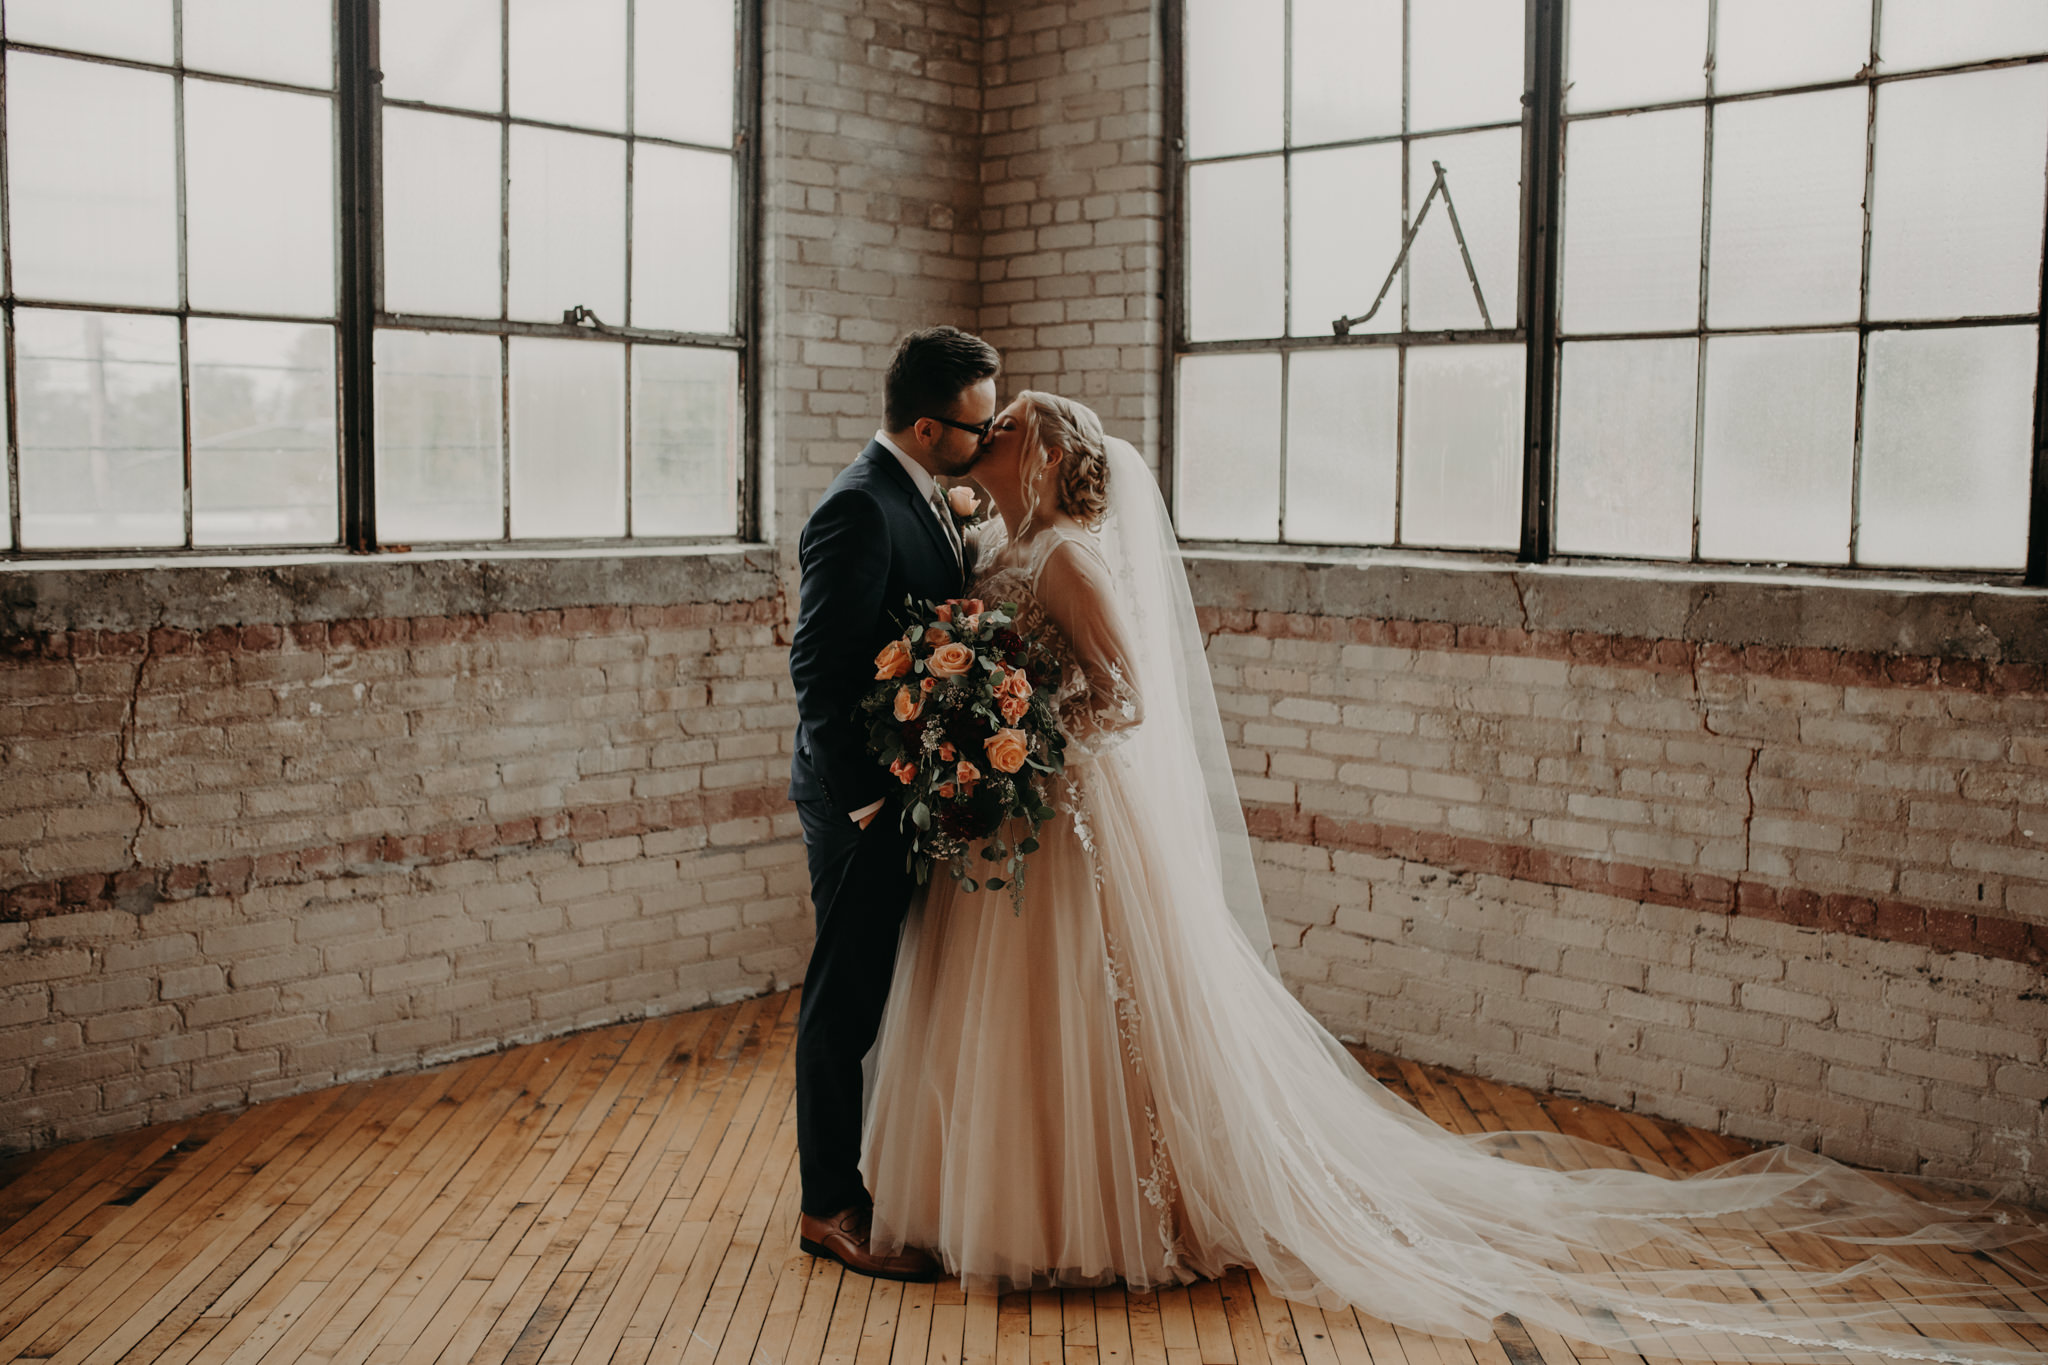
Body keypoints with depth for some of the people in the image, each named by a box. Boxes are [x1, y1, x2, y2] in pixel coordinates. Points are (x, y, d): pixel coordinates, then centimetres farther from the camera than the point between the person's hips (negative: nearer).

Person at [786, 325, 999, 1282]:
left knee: (894, 992, 19)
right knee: (846, 1003, 3)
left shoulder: (920, 496, 11)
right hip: (866, 805, -10)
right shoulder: (858, 510, -20)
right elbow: (818, 671, -22)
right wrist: (863, 799, -20)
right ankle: (828, 1207, 16)